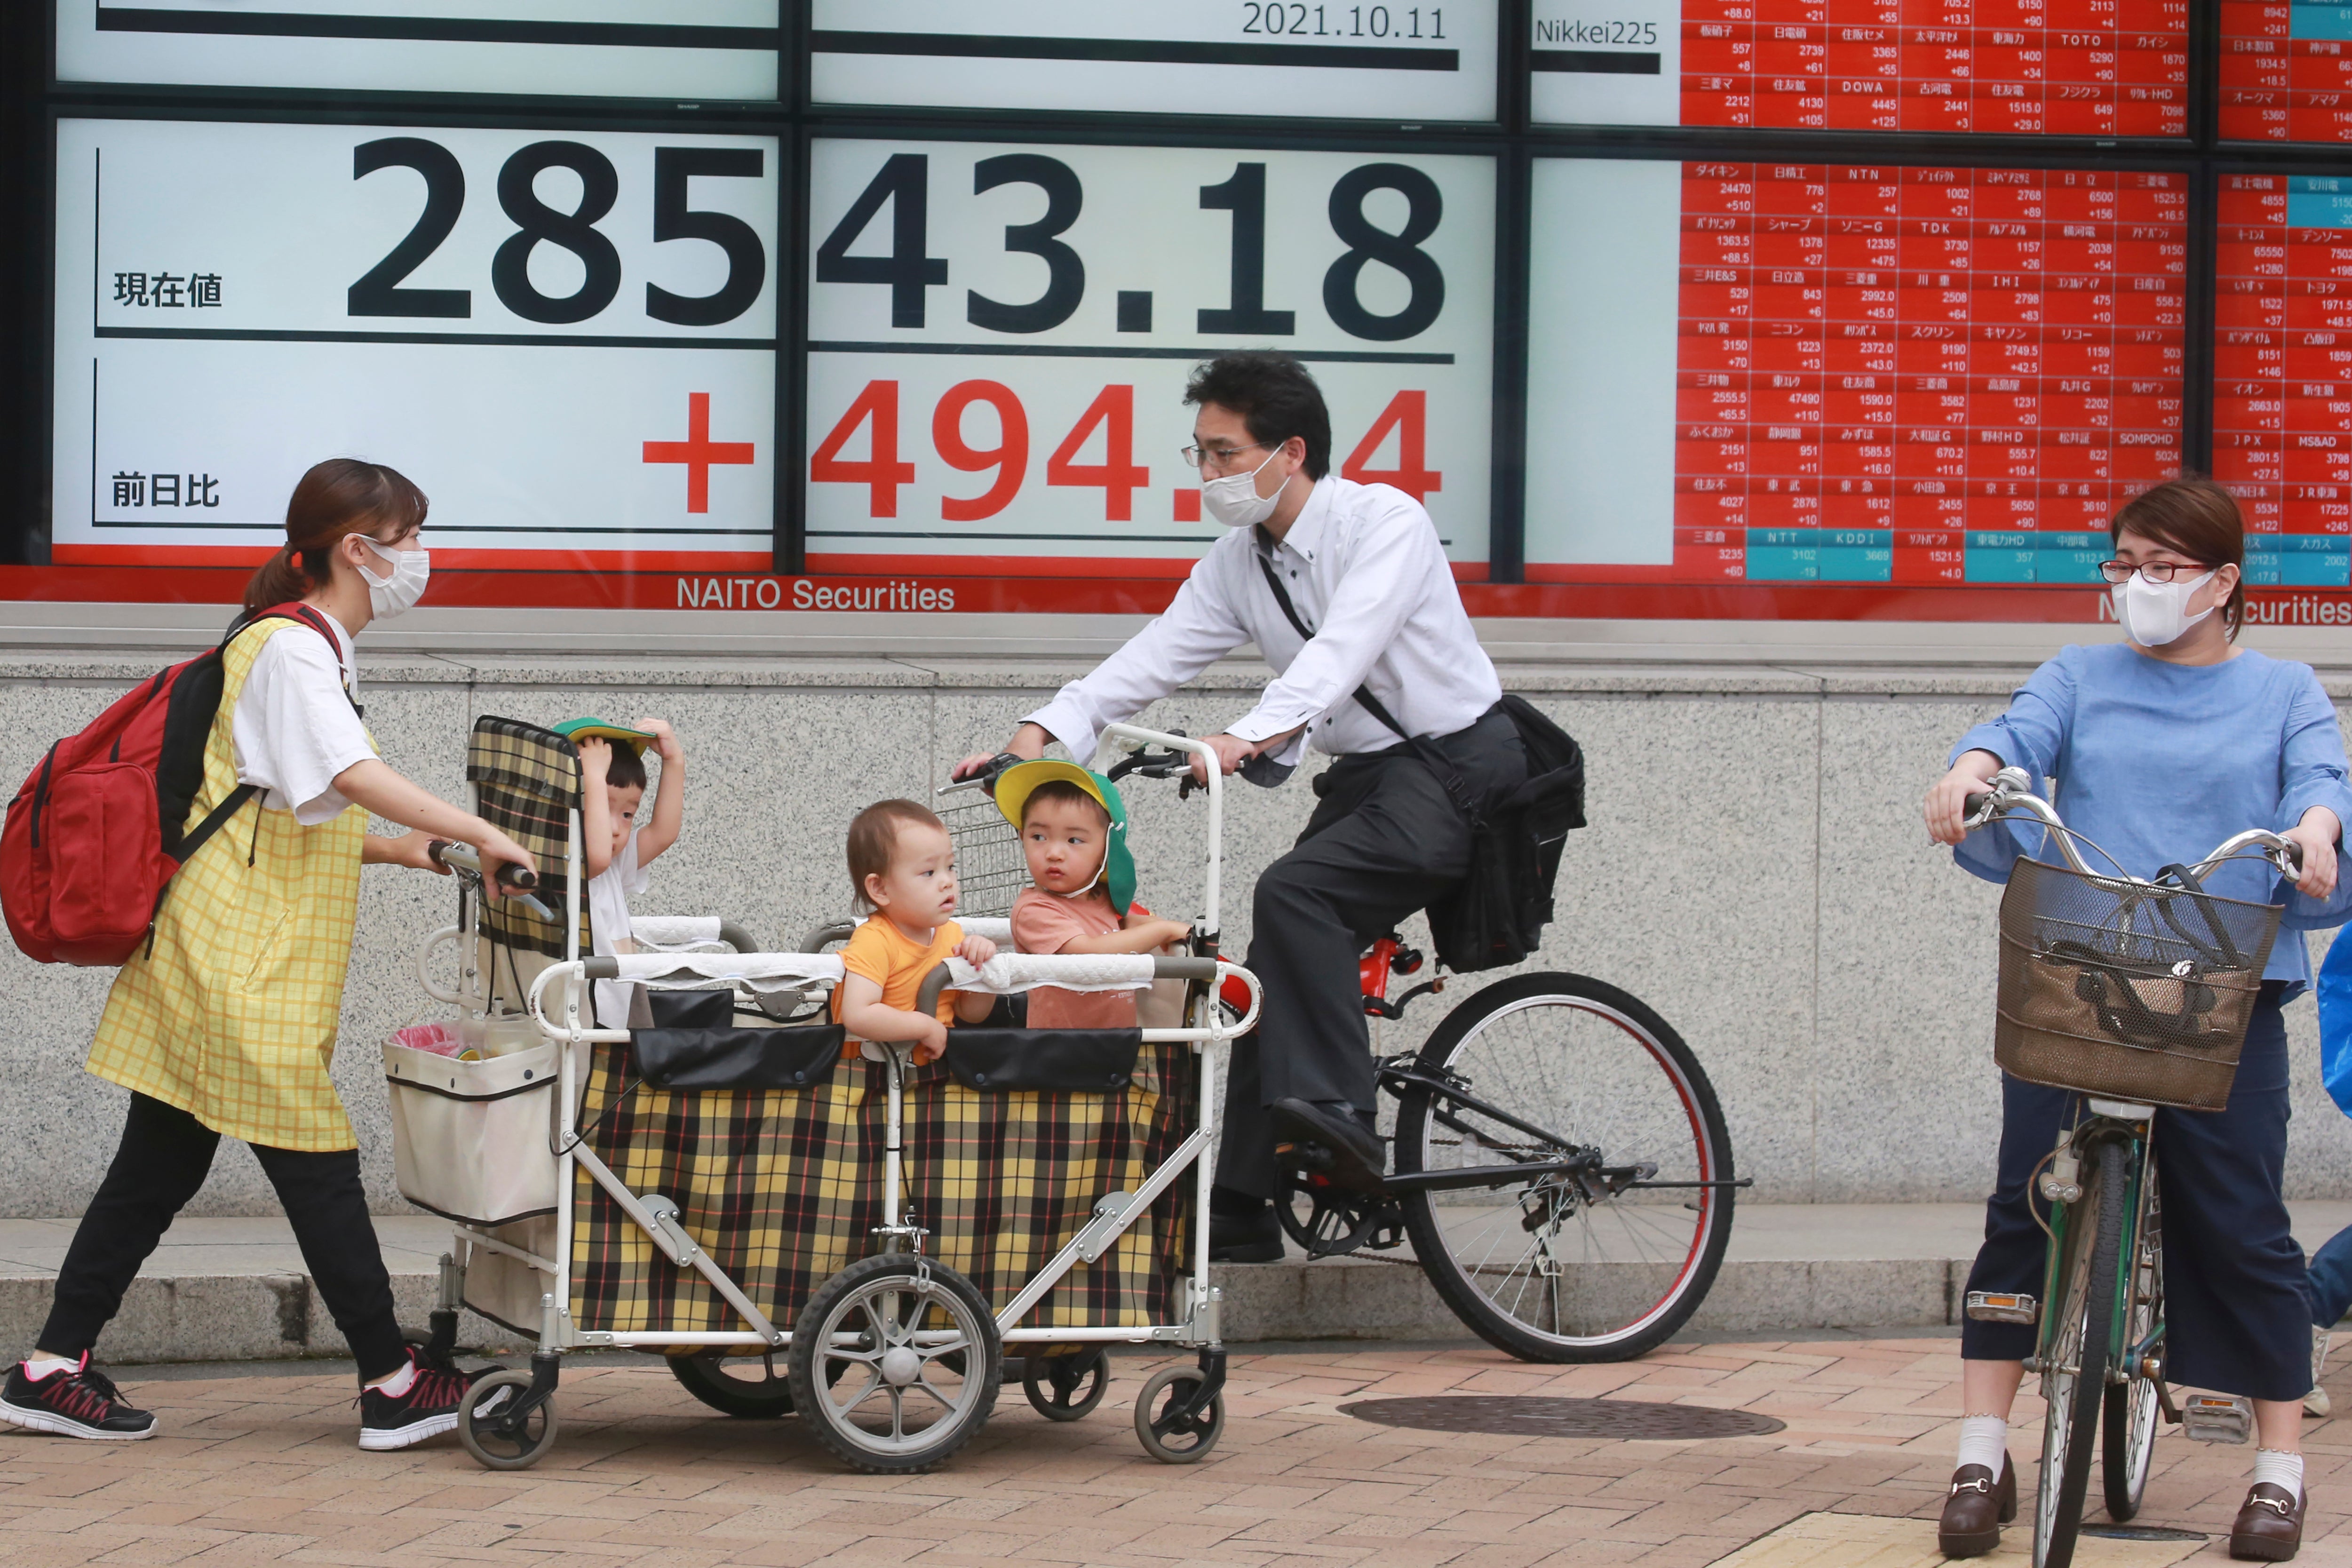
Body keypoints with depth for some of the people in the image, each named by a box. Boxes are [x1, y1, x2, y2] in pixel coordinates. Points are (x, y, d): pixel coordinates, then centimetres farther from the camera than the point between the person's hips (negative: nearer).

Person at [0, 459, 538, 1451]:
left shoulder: (311, 653, 20)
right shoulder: (291, 652, -12)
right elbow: (353, 774, -28)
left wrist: (393, 849, 9)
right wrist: (478, 835, -26)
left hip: (212, 959, 10)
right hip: (237, 959, -10)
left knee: (161, 1165, 10)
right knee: (318, 1164, -5)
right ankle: (392, 1386, 0)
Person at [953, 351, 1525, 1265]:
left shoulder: (1385, 523, -18)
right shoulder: (1236, 565, 5)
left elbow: (1339, 654, -33)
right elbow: (1154, 658, -2)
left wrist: (1244, 741, -47)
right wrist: (1040, 734, -17)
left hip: (1459, 774, -8)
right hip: (1365, 775, 8)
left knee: (1294, 893, -29)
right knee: (1276, 968, 1)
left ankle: (1337, 1112, -30)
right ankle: (1237, 1211, 5)